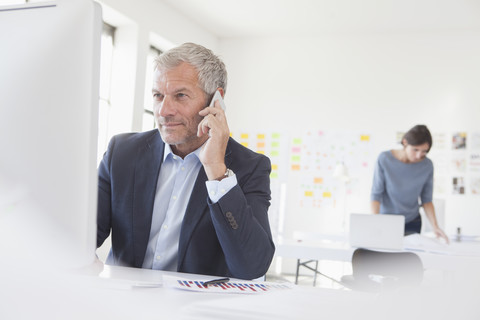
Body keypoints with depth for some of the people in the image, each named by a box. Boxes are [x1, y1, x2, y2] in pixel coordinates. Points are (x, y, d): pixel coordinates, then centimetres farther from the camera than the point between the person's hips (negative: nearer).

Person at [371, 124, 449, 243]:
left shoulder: (427, 166, -11)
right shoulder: (384, 159, -17)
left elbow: (426, 199, -3)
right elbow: (376, 194, -14)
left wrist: (435, 226, -16)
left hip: (412, 223, 2)